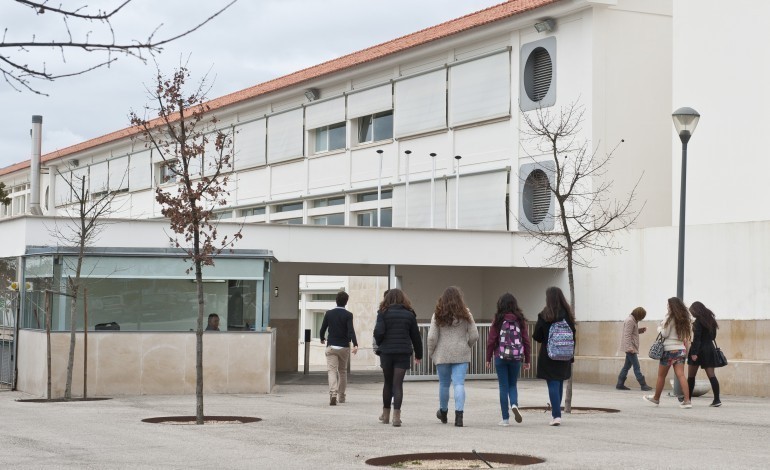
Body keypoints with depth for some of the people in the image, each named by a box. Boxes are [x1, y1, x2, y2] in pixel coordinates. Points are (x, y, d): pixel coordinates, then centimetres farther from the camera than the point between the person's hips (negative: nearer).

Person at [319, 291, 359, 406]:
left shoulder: (329, 313, 1)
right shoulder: (348, 315, -6)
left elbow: (322, 329, 7)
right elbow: (351, 331, -19)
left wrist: (322, 339, 27)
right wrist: (355, 344, -25)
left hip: (331, 346, 0)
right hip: (344, 347, 0)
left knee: (332, 370, -7)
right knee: (343, 371, 16)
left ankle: (333, 394, -29)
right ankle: (341, 396, 23)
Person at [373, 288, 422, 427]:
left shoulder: (383, 313, -2)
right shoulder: (409, 314, 4)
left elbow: (378, 332, -12)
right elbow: (415, 335, 7)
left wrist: (380, 345, 9)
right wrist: (418, 354, 18)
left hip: (386, 352, 0)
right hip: (403, 353, 0)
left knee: (388, 382, 15)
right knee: (398, 384, -1)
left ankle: (386, 414, 24)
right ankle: (396, 416, -12)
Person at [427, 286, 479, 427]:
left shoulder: (438, 315, -3)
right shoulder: (466, 315, 0)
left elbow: (432, 337, -6)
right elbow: (474, 336, 0)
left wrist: (431, 352, 9)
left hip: (442, 355, 0)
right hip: (461, 355, 0)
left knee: (444, 384, 14)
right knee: (459, 384, -4)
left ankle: (443, 412, 33)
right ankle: (459, 414, -17)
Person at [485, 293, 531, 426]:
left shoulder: (498, 319, -6)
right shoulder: (520, 320, 0)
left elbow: (491, 340, -4)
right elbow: (526, 340, 2)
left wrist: (488, 358, 5)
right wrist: (527, 360, 10)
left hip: (500, 357, -2)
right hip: (516, 358, 2)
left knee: (503, 386, 4)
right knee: (513, 384, 17)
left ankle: (505, 418, 5)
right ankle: (514, 404, -12)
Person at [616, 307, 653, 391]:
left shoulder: (633, 320, 16)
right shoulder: (630, 321, -15)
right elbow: (627, 335, -20)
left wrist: (640, 330, 6)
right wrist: (629, 347, -25)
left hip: (632, 347, 10)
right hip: (630, 348, -10)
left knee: (627, 366, 11)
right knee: (636, 367, -8)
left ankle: (620, 384, 13)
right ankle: (643, 385, -7)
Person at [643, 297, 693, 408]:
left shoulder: (669, 318, -9)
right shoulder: (684, 319, 10)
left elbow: (664, 333, -11)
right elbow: (686, 336, 11)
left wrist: (659, 328, 8)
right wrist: (686, 349, 15)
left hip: (669, 349, -6)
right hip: (681, 349, 6)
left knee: (661, 376, 9)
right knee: (681, 375, -3)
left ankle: (656, 398, 23)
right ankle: (687, 400, -15)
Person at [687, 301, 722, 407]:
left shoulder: (698, 321, -10)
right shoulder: (710, 319, 13)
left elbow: (697, 338, -17)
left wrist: (694, 352, -20)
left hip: (699, 350, -7)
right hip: (710, 349, 7)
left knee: (691, 376, 3)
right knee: (711, 375, 1)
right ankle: (717, 399, -9)